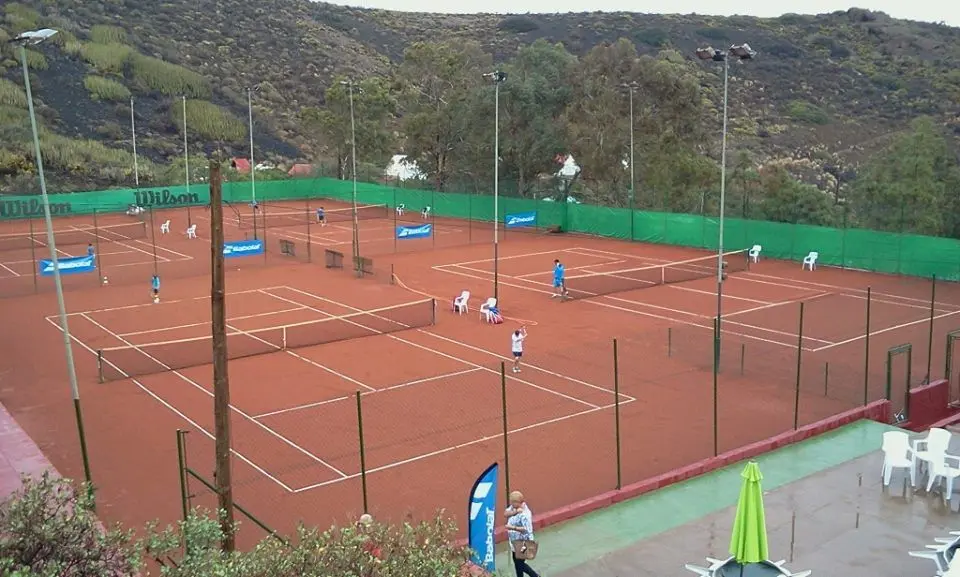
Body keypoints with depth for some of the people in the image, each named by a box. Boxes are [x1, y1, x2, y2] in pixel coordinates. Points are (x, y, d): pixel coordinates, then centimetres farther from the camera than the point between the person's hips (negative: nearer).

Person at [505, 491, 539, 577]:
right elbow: (506, 513, -9)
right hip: (514, 541, 9)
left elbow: (527, 529, -29)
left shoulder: (524, 514, -26)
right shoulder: (514, 507, 0)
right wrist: (515, 512, -25)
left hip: (522, 542, -9)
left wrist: (513, 527, -30)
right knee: (517, 563, 18)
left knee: (520, 564, 4)